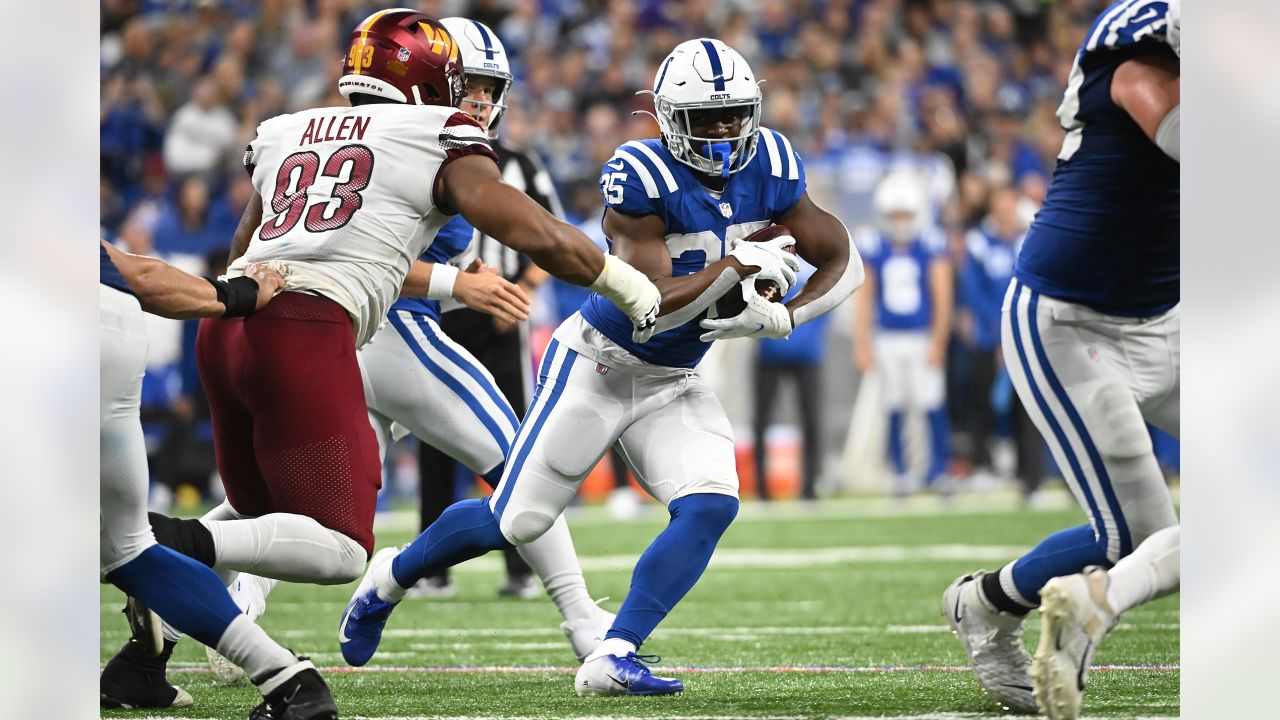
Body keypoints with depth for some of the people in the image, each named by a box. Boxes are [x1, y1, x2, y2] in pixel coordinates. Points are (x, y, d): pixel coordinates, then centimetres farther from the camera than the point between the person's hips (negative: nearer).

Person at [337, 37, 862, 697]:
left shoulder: (769, 167, -6)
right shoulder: (642, 177, -24)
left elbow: (845, 263, 0)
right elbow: (652, 304, -28)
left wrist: (782, 319, -15)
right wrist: (737, 265, -33)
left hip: (671, 383, 5)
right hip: (596, 365, -5)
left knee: (710, 506, -19)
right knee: (515, 521, 0)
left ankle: (612, 658, -15)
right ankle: (391, 577, 28)